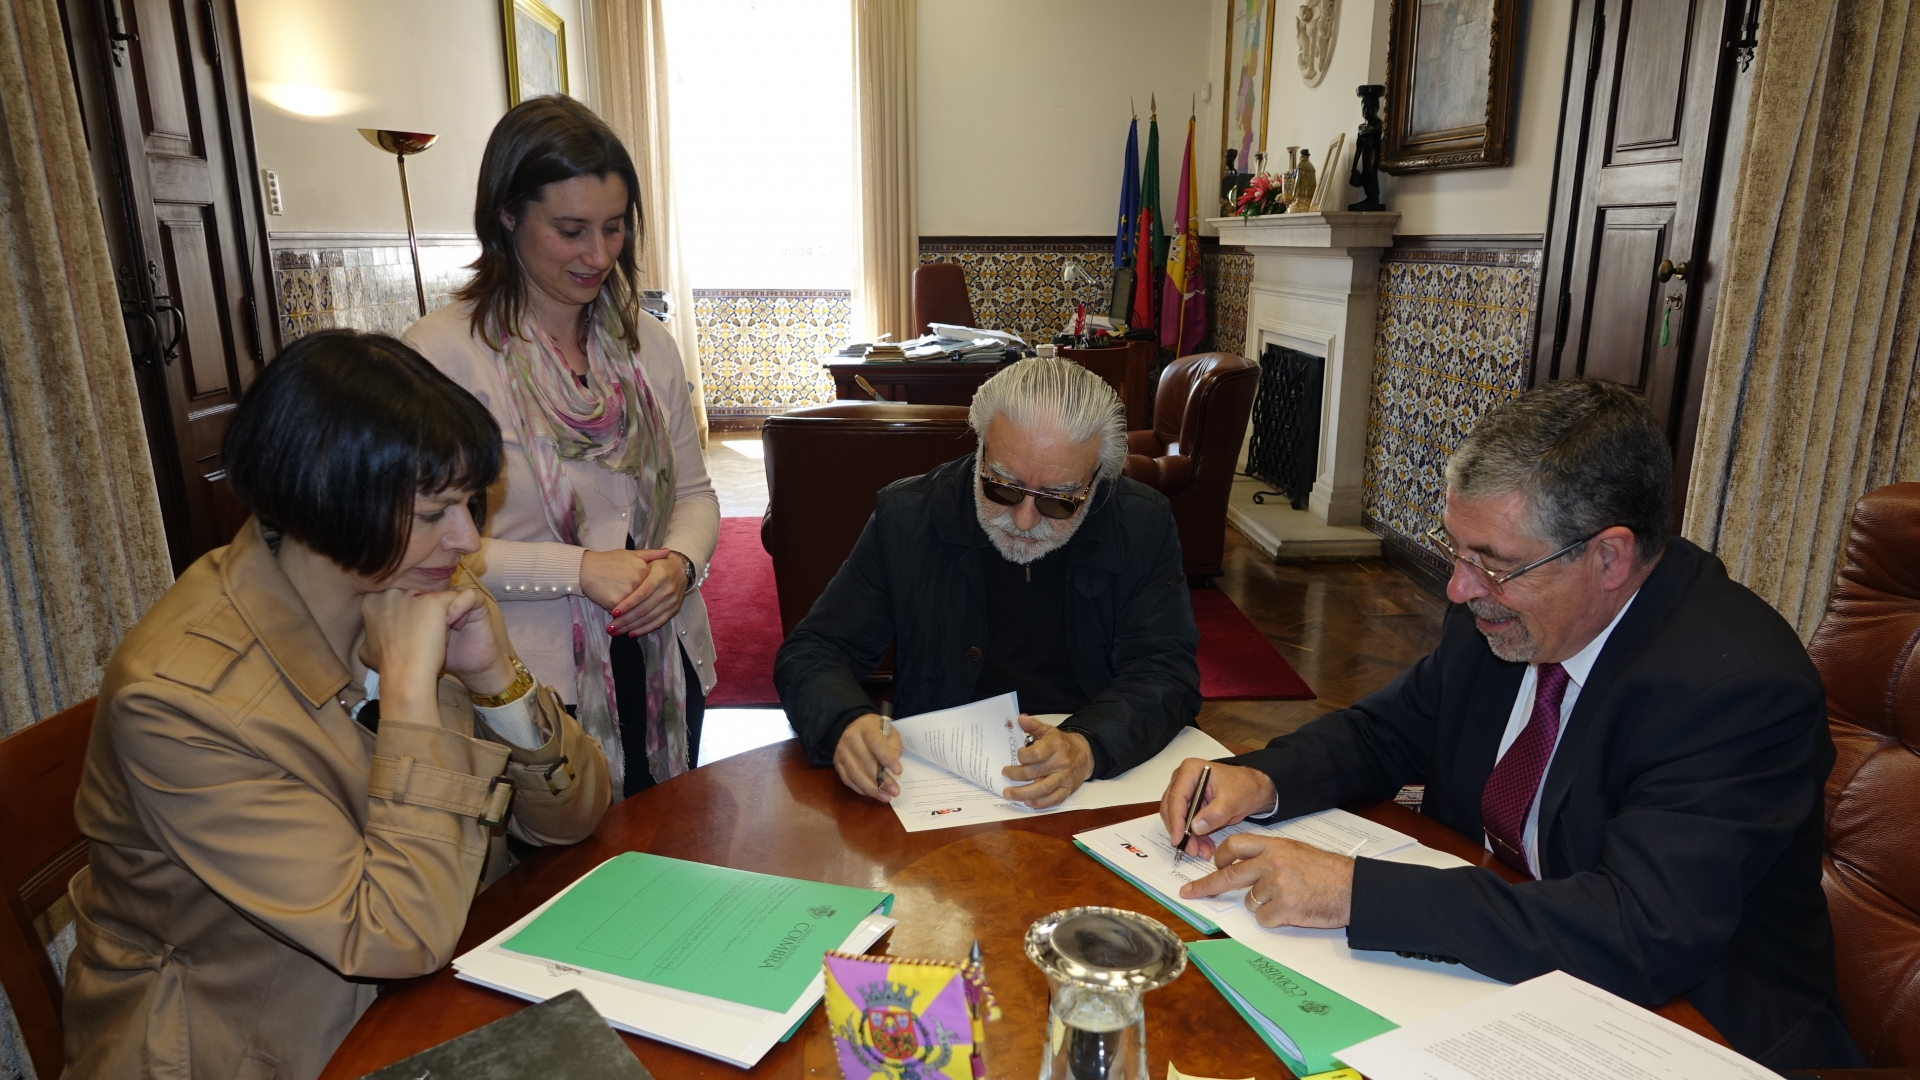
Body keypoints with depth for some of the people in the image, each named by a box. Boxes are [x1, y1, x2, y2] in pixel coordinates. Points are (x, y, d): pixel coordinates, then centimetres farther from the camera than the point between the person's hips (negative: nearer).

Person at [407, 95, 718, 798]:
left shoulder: (645, 343, 5)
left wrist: (680, 562, -12)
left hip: (668, 668, 5)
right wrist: (580, 568, -21)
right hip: (534, 687, -5)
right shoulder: (439, 354, -13)